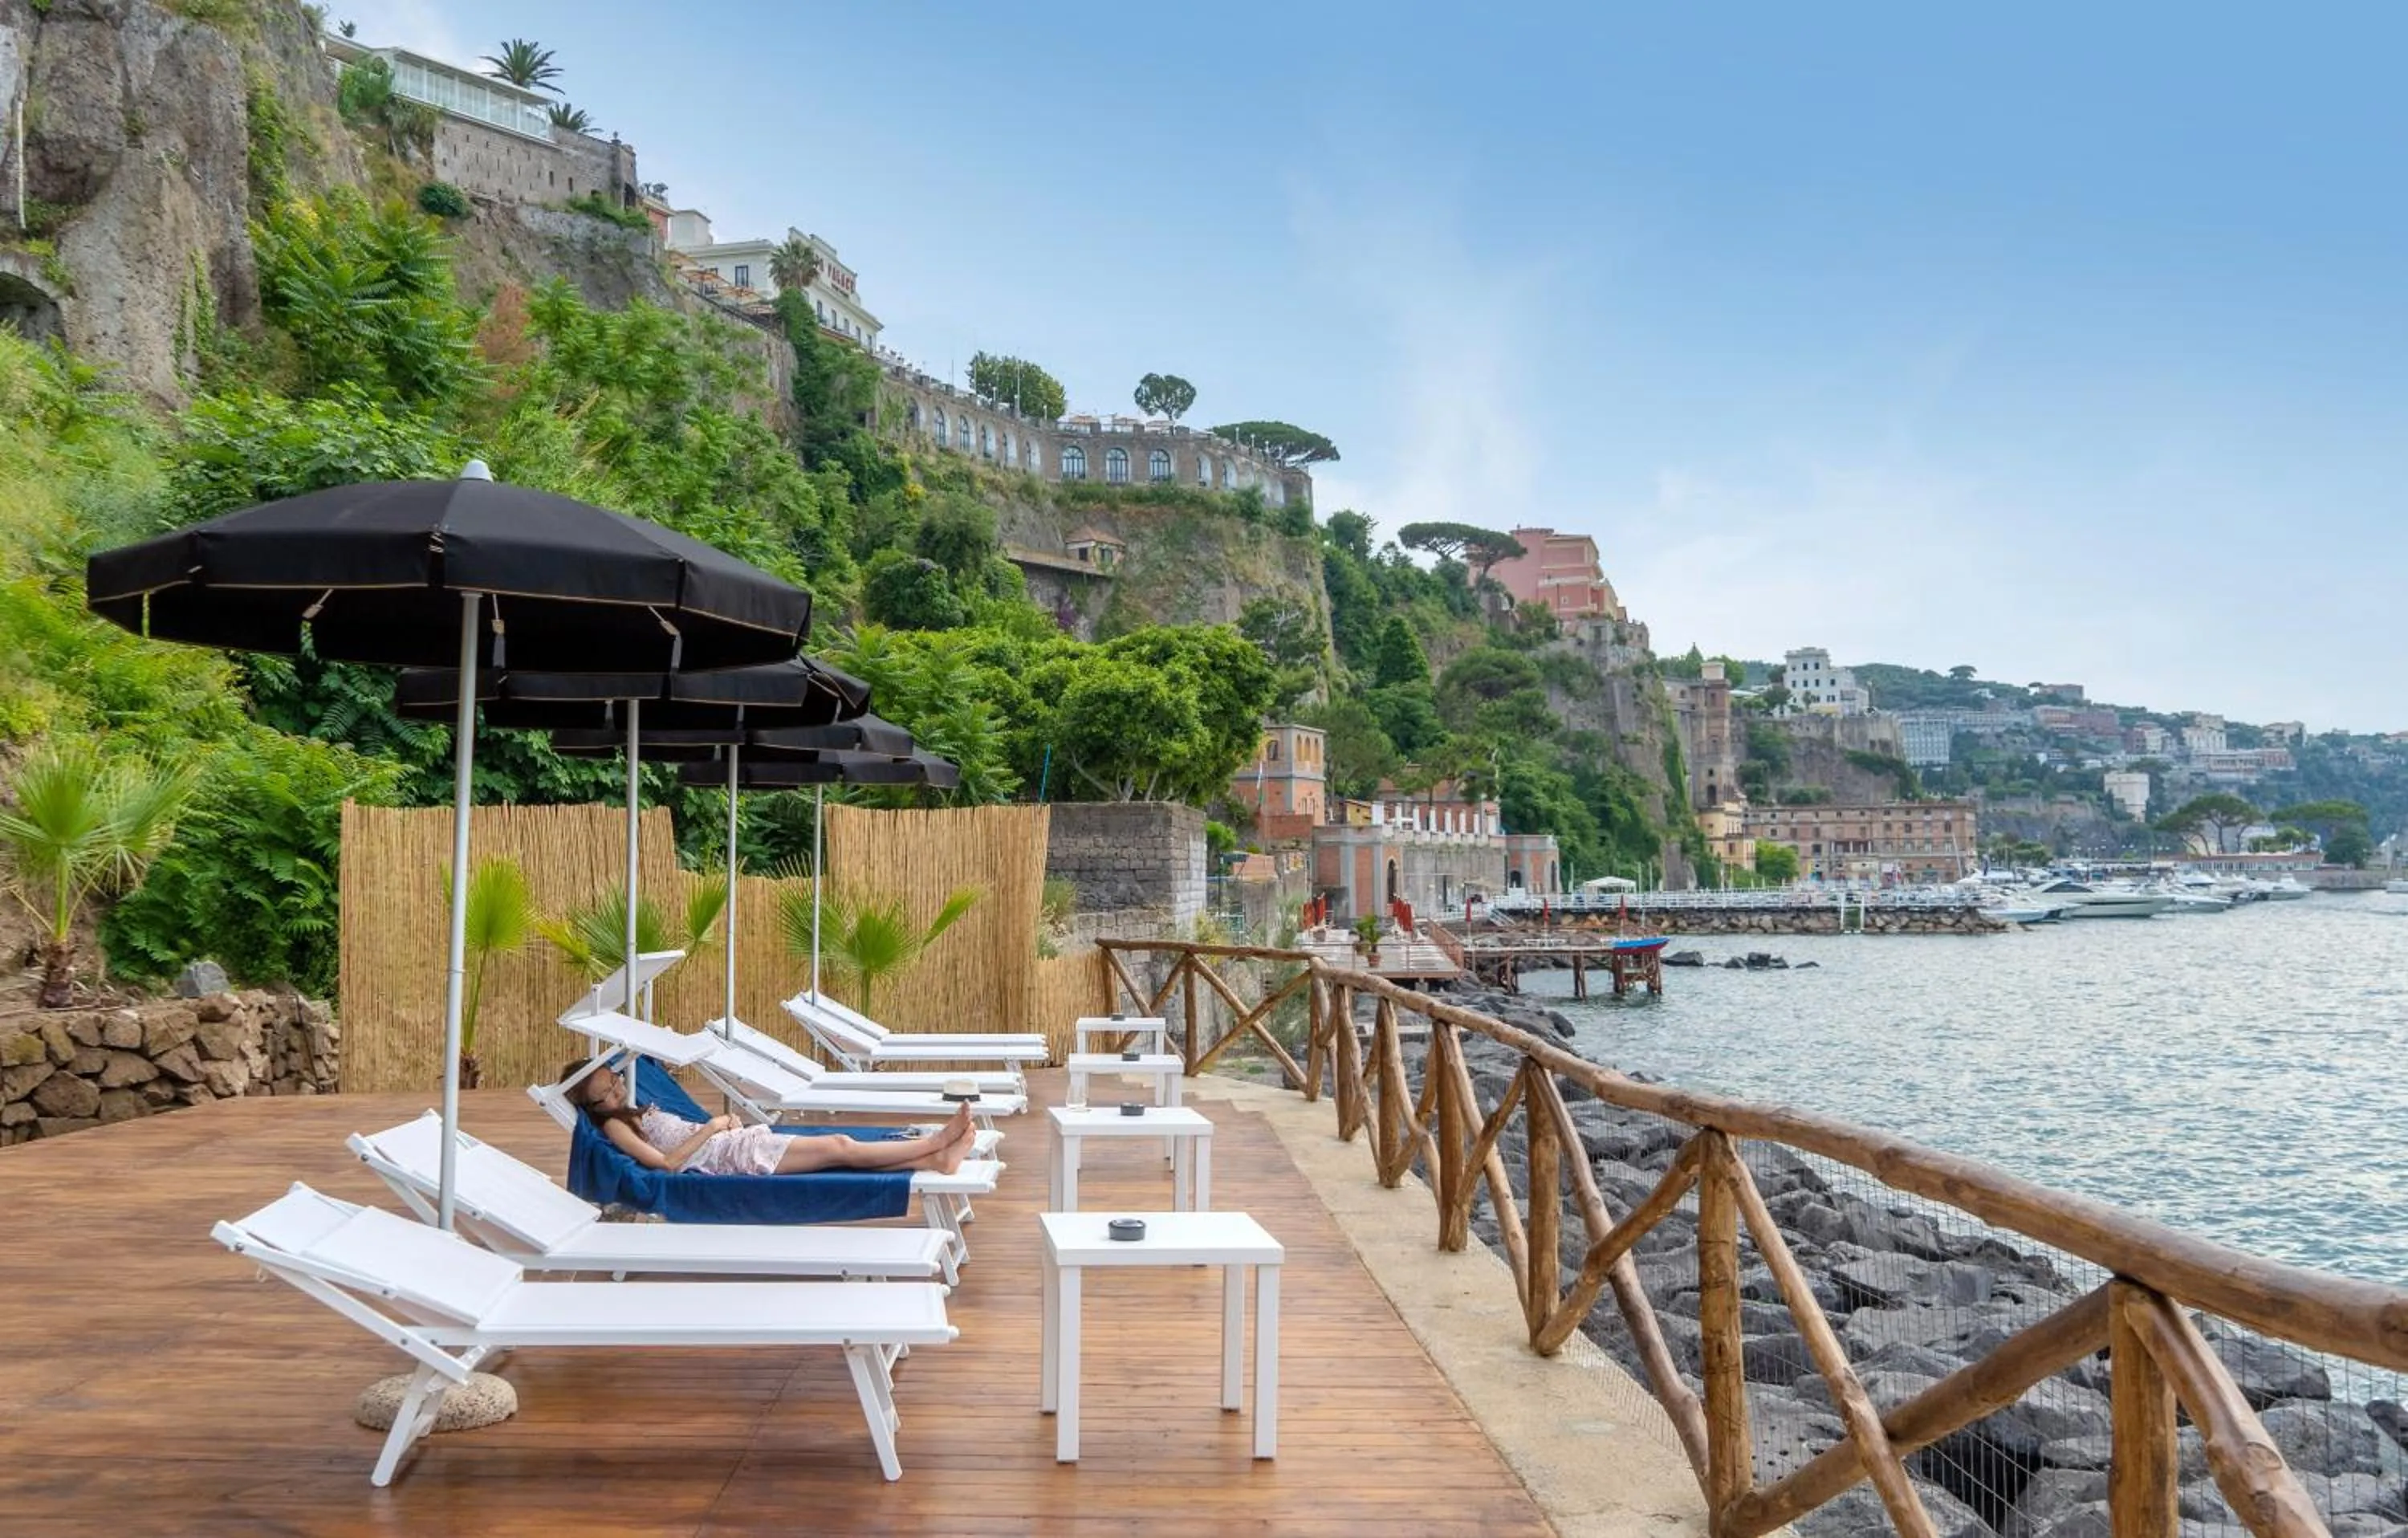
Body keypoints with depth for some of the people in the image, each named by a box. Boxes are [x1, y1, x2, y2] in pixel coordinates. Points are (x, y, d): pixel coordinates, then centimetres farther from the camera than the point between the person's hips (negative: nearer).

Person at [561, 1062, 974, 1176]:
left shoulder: (637, 1111, 25)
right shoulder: (614, 1125, -2)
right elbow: (664, 1162, -15)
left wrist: (727, 1120, 8)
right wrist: (710, 1129, -14)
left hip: (738, 1140, 8)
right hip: (734, 1156, -8)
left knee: (839, 1146, -10)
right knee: (839, 1148, -16)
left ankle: (934, 1157, -18)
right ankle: (935, 1144, -16)